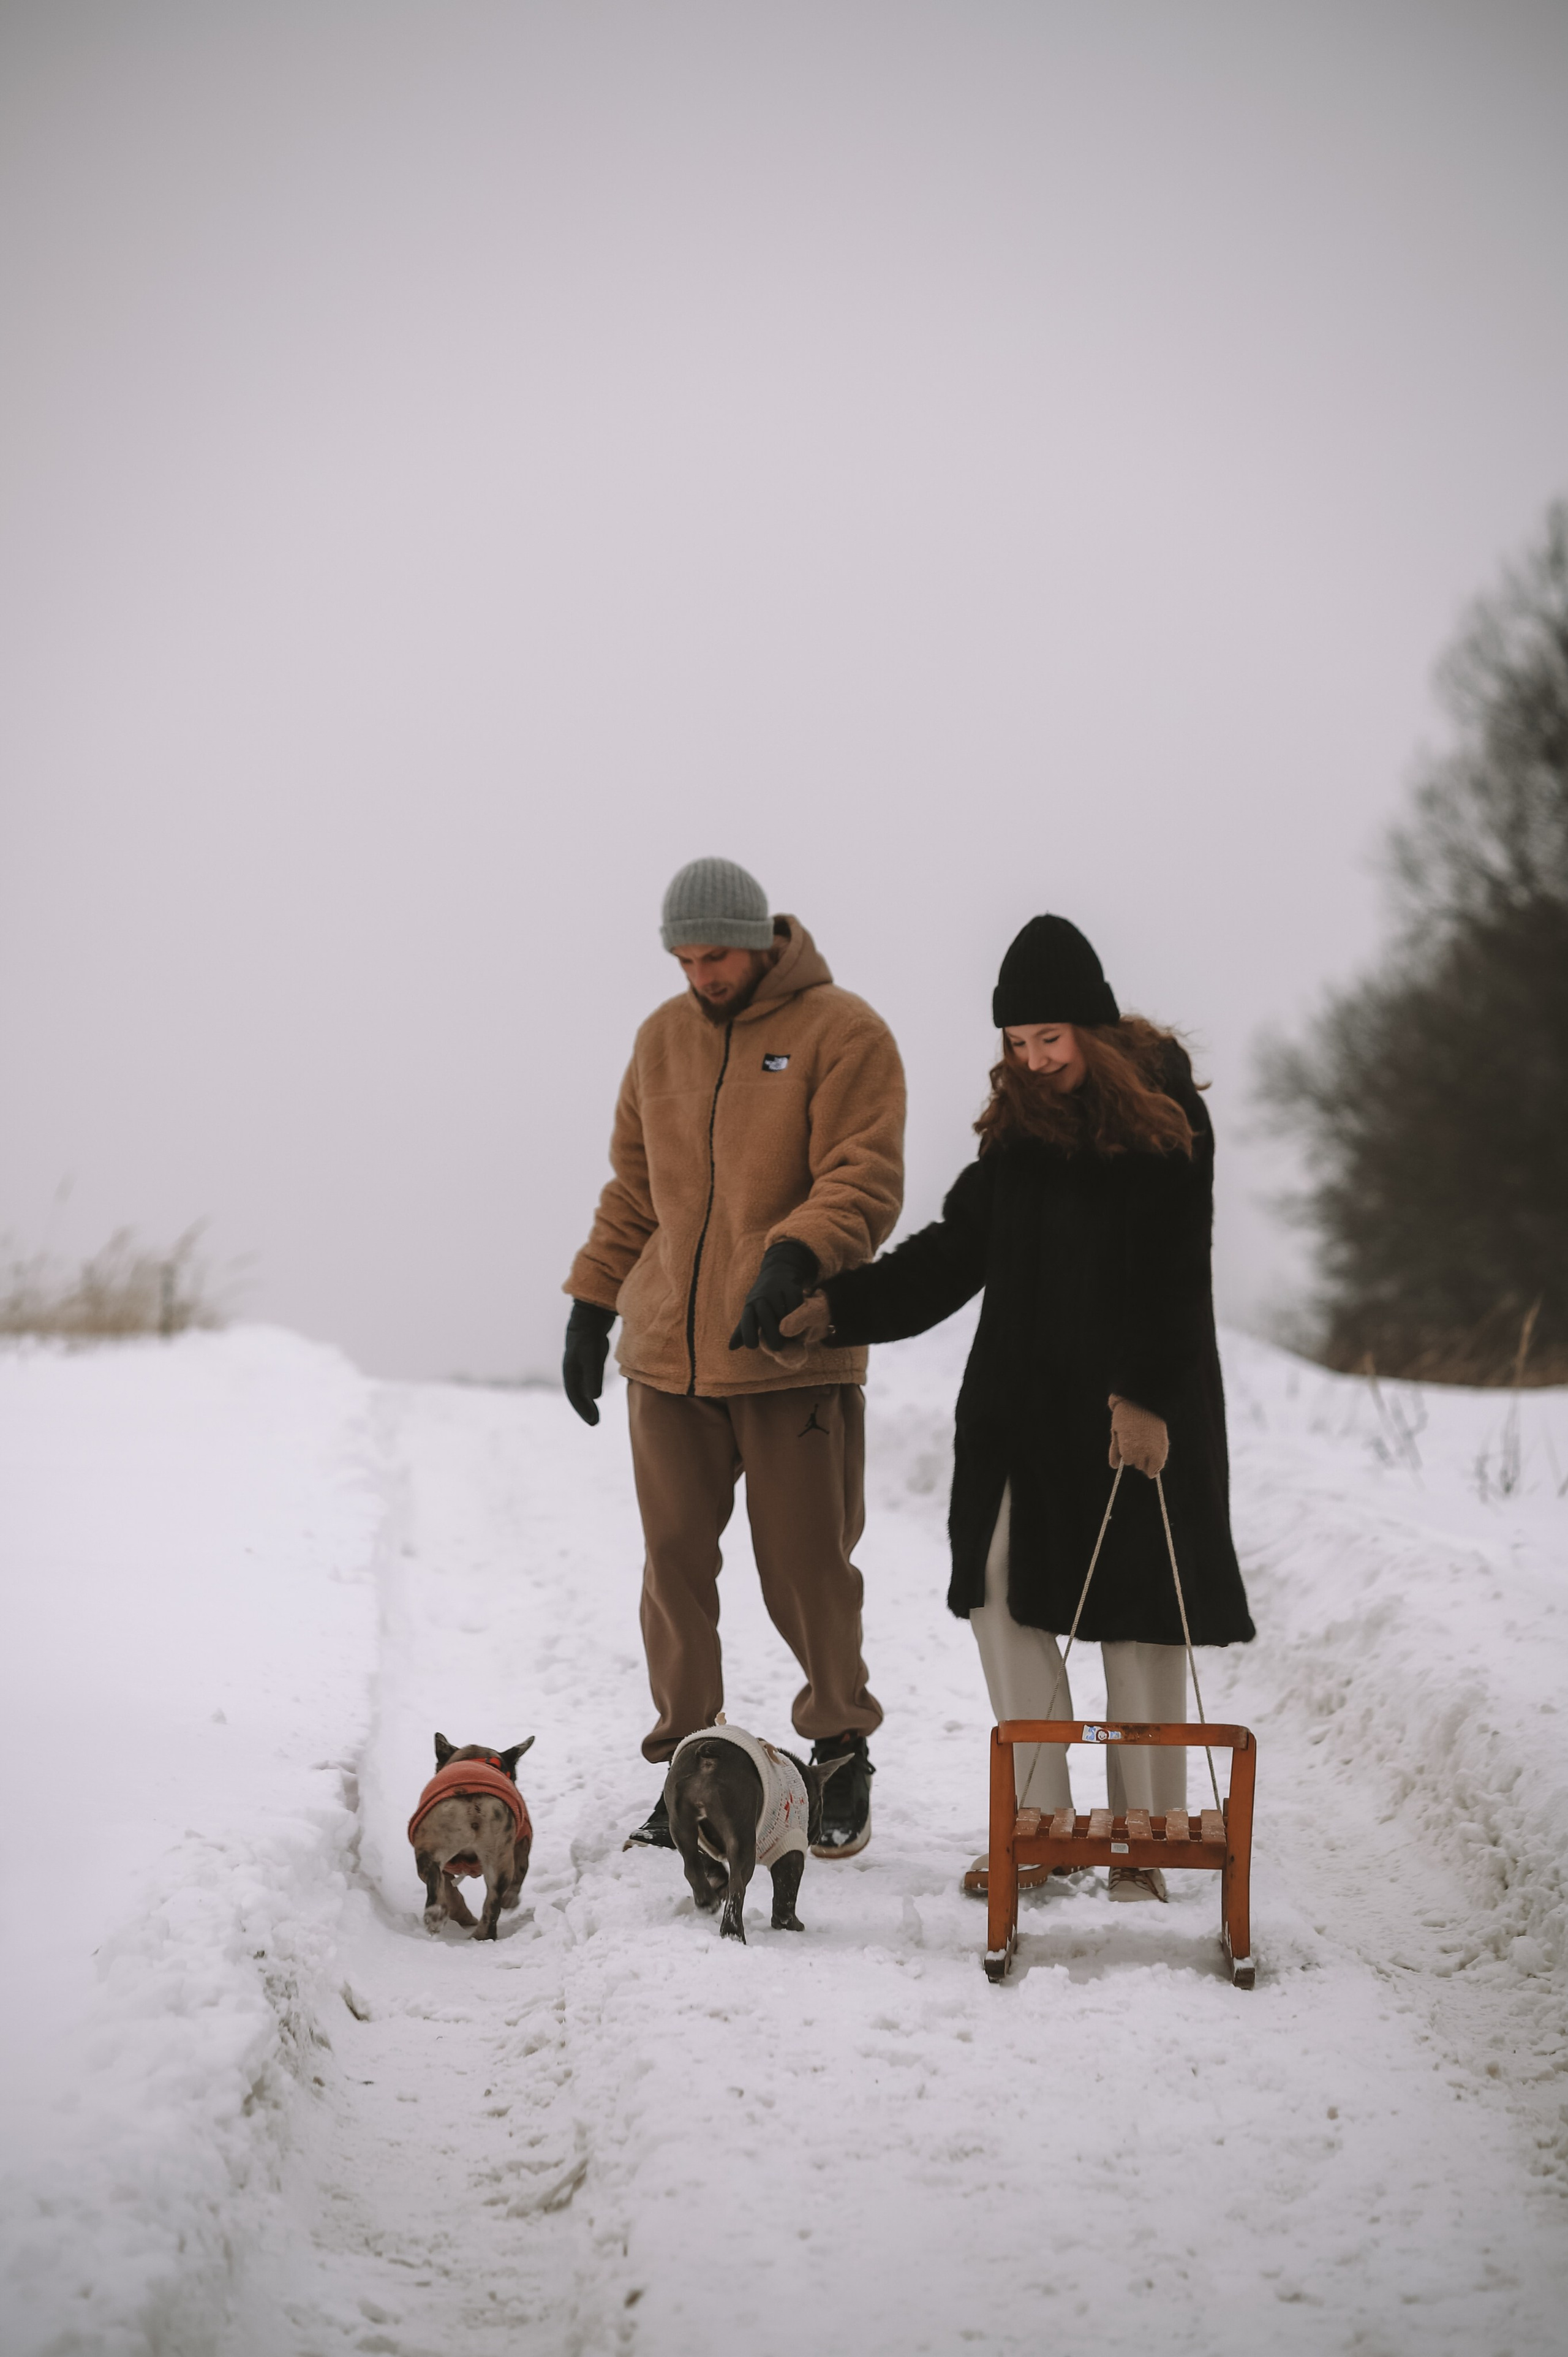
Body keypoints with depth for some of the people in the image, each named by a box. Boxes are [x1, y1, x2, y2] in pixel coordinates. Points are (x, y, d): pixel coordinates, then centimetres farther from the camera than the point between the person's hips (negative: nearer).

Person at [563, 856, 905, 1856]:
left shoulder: (843, 1034, -3)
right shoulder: (664, 1038, 14)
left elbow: (865, 1181, -13)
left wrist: (793, 1257, -29)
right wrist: (591, 1305, 16)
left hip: (793, 1353, -4)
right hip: (667, 1350, 5)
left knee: (806, 1565, 0)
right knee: (676, 1557, 3)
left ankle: (844, 1755, 16)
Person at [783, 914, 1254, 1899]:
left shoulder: (1163, 1114, -8)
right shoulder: (1019, 1117, 7)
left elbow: (1177, 1279, -12)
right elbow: (959, 1248, 11)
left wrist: (1146, 1398, -20)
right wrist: (843, 1306, 2)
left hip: (1140, 1407, -5)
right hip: (1022, 1402, 5)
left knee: (1142, 1616, 0)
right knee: (1004, 1594, 1)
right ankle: (1041, 1826, 9)